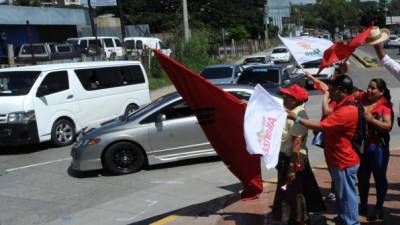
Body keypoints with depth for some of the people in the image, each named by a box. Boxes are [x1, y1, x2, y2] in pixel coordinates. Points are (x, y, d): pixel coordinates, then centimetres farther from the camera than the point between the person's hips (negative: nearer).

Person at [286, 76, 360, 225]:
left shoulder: (347, 111, -27)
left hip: (344, 162, -11)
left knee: (347, 194, 2)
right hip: (338, 159, 11)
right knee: (341, 192, 22)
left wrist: (296, 118, -22)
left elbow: (320, 125, -27)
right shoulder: (343, 105, 8)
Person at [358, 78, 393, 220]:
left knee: (379, 178, 8)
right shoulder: (363, 98, 3)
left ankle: (379, 208, 23)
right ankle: (363, 205, 34)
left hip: (377, 147, -5)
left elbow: (388, 126, -17)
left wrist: (371, 119, -24)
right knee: (362, 177, 16)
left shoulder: (385, 106, -10)